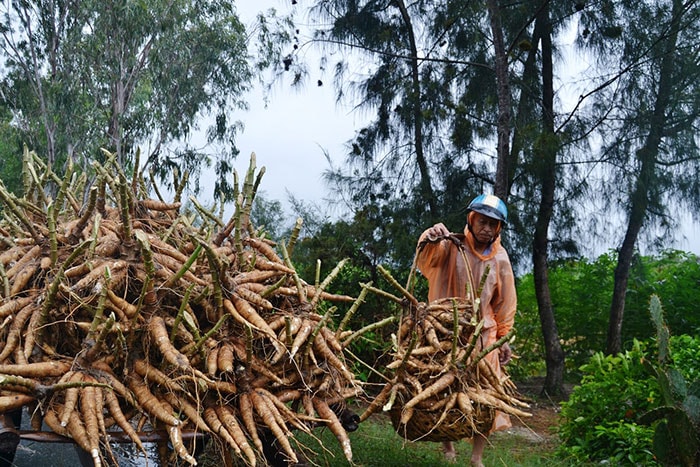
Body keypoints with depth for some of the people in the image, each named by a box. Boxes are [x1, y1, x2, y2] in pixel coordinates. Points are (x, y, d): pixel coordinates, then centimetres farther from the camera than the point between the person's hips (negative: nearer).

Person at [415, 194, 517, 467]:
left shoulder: (499, 257, 4)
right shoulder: (452, 246, -5)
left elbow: (505, 301, 11)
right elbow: (426, 261, -25)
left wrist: (504, 338, 10)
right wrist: (430, 240, -47)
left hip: (483, 333, 2)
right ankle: (447, 443, 23)